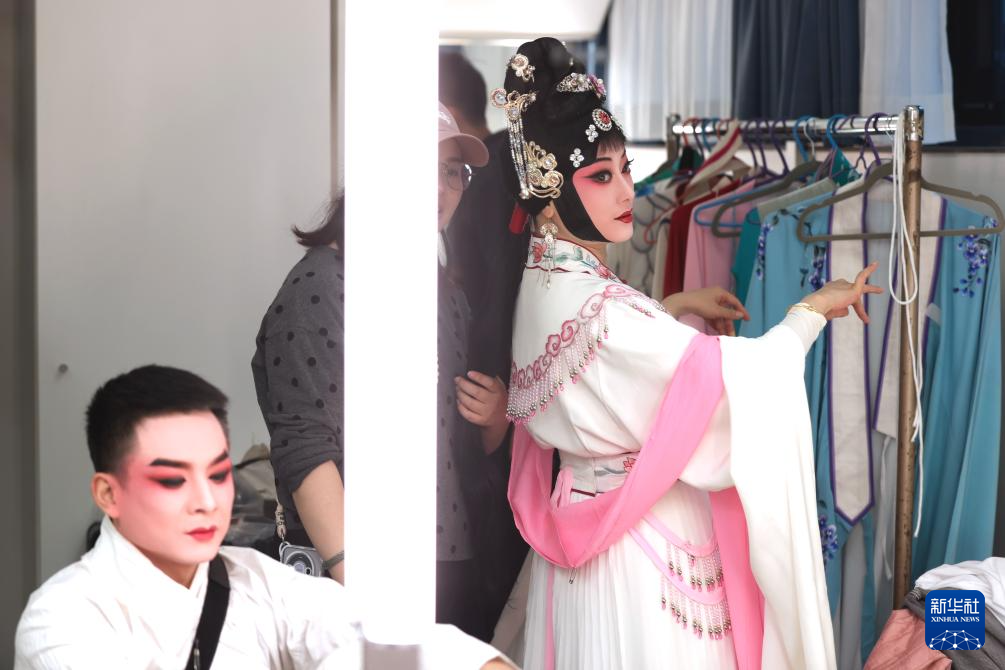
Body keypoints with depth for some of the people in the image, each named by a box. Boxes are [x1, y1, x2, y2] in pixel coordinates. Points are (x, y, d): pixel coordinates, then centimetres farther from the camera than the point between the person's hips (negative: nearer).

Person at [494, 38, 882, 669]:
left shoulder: (545, 283, 1)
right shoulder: (596, 306, -29)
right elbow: (743, 377, -26)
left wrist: (674, 308, 12)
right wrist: (814, 309, -10)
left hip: (589, 525, 9)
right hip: (644, 549, -9)